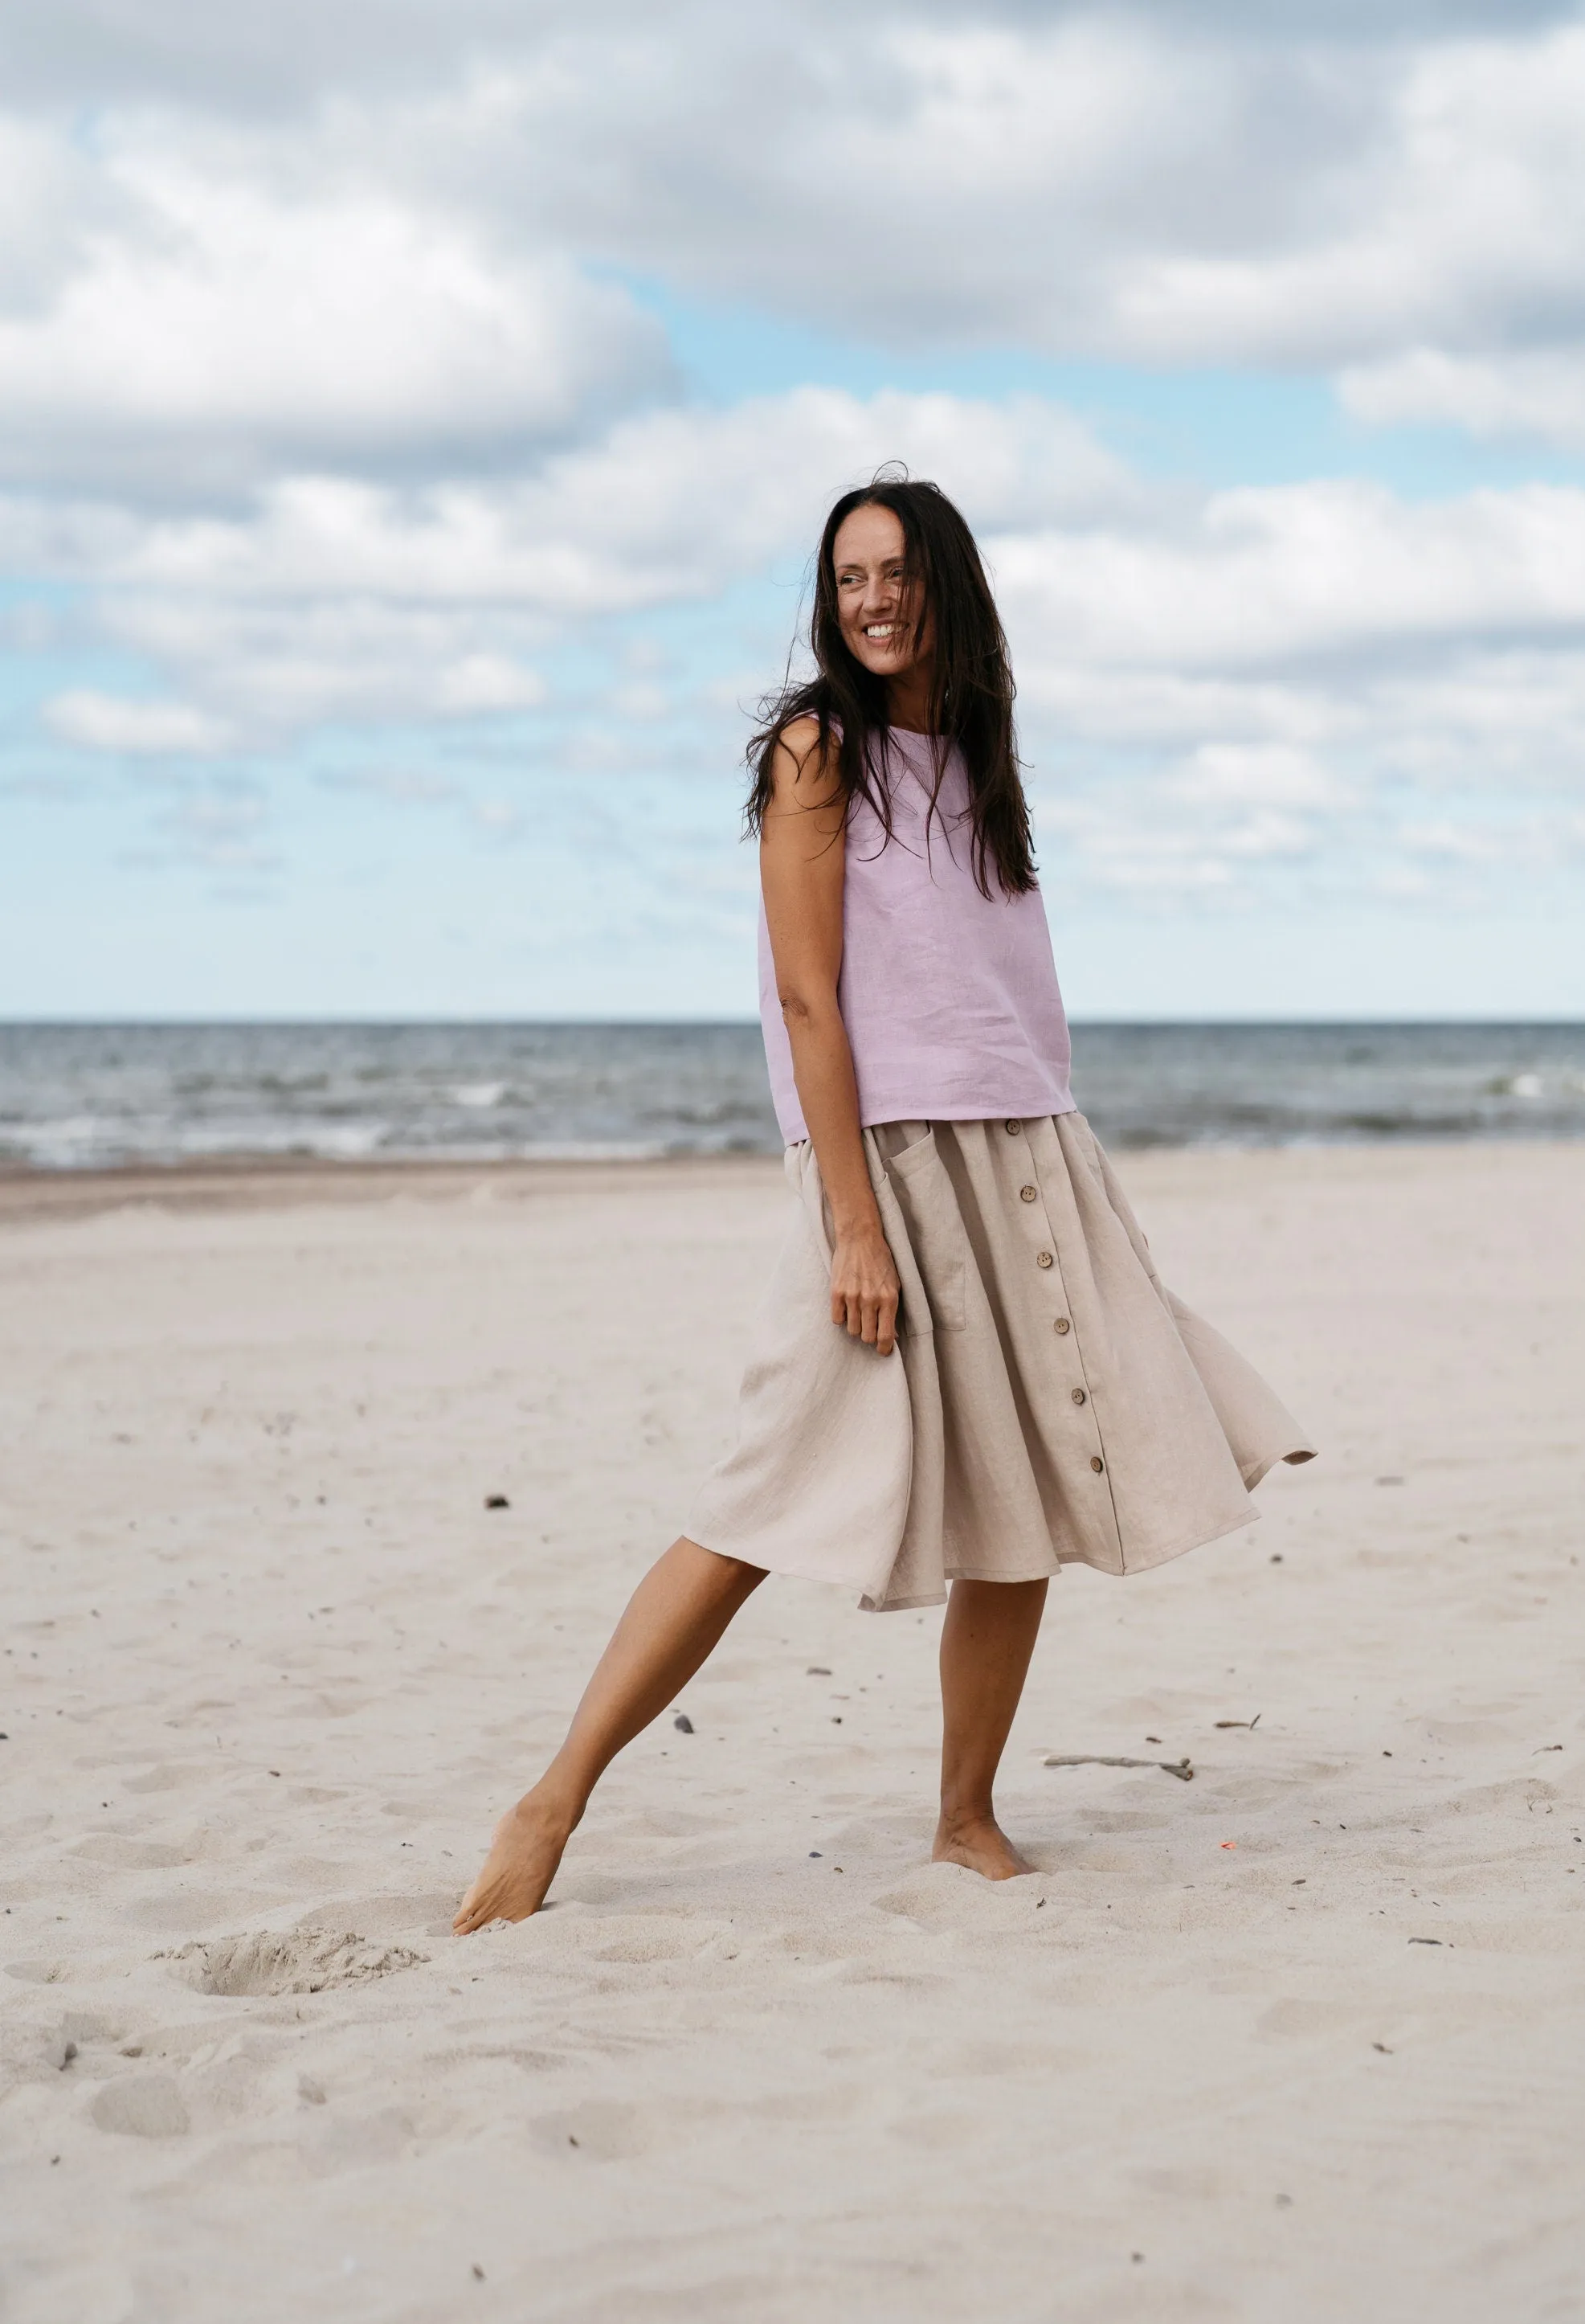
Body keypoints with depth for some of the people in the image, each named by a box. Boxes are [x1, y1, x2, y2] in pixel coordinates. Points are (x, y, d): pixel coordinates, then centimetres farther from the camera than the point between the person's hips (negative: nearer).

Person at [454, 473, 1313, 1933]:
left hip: (1030, 1157, 7)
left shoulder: (972, 754, 15)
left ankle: (968, 1817, 17)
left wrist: (1048, 1183, 16)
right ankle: (551, 1809, -9)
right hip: (891, 1158, -7)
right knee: (784, 1504, -12)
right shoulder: (819, 746, -4)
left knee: (1029, 1503, 5)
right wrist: (855, 1225, -18)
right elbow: (810, 999, -11)